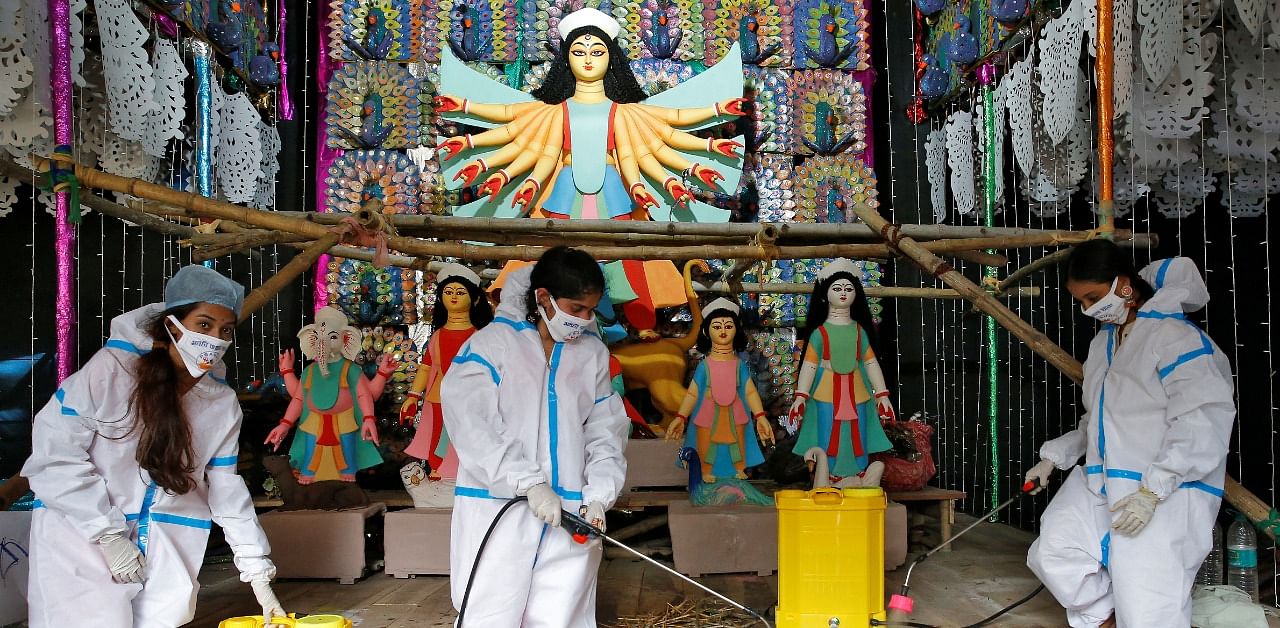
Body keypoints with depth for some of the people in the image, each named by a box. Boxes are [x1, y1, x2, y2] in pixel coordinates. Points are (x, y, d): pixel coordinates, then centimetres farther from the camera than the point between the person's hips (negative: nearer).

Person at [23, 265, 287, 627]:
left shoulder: (223, 403, -1)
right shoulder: (112, 368, -17)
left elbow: (226, 489, 3)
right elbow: (56, 451, -16)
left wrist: (258, 573, 0)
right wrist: (109, 536, -15)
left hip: (164, 540, 4)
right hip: (81, 529, -4)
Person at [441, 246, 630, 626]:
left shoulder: (594, 353, 12)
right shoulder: (493, 342, -2)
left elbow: (605, 432, 10)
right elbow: (471, 424, -12)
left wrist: (598, 496, -4)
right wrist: (529, 482, -17)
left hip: (569, 513, 4)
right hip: (498, 507, -3)